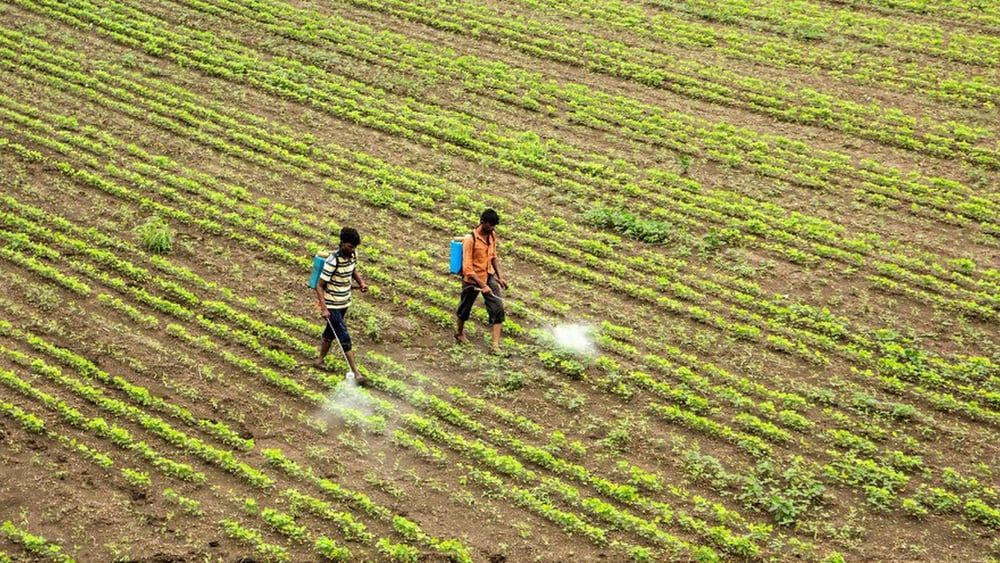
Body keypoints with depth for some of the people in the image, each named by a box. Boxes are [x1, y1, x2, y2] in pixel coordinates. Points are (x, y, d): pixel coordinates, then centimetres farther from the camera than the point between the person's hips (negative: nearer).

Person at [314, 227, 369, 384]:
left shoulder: (353, 254, -3)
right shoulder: (333, 261, -26)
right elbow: (319, 285, -22)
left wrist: (361, 281, -2)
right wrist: (324, 308, -28)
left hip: (344, 303, 8)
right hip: (332, 305, -8)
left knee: (330, 333, 22)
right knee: (344, 338, -9)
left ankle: (320, 360, 40)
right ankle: (355, 373, -8)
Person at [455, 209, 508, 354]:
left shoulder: (492, 234, -4)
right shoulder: (470, 239, -25)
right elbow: (467, 268, -27)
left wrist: (500, 276, 5)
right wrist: (483, 286, -30)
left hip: (489, 277, 5)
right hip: (472, 279, -5)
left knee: (497, 308, -8)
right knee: (465, 309, 16)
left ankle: (496, 345, -7)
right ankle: (459, 333, 44)